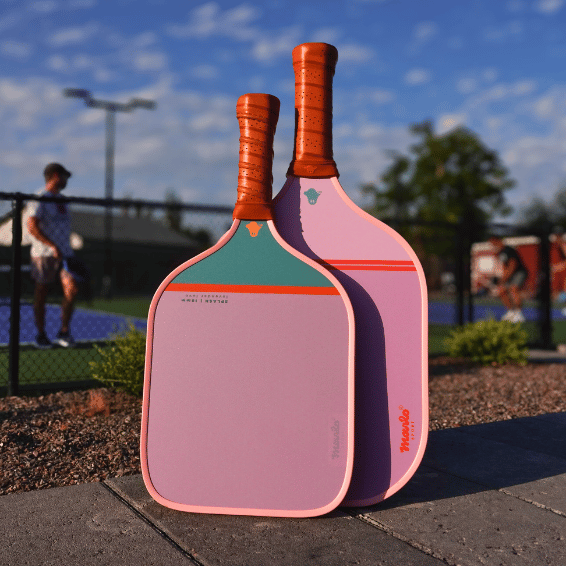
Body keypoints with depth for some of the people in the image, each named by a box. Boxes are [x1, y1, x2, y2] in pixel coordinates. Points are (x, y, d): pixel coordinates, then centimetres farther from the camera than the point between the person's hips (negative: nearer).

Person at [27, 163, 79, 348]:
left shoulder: (60, 200, 18)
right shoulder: (40, 199, -7)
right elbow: (32, 227, -17)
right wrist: (52, 246, -23)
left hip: (64, 254, 6)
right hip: (44, 254, -6)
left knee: (72, 290, -8)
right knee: (41, 295, 3)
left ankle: (64, 332, 2)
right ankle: (41, 335, 14)